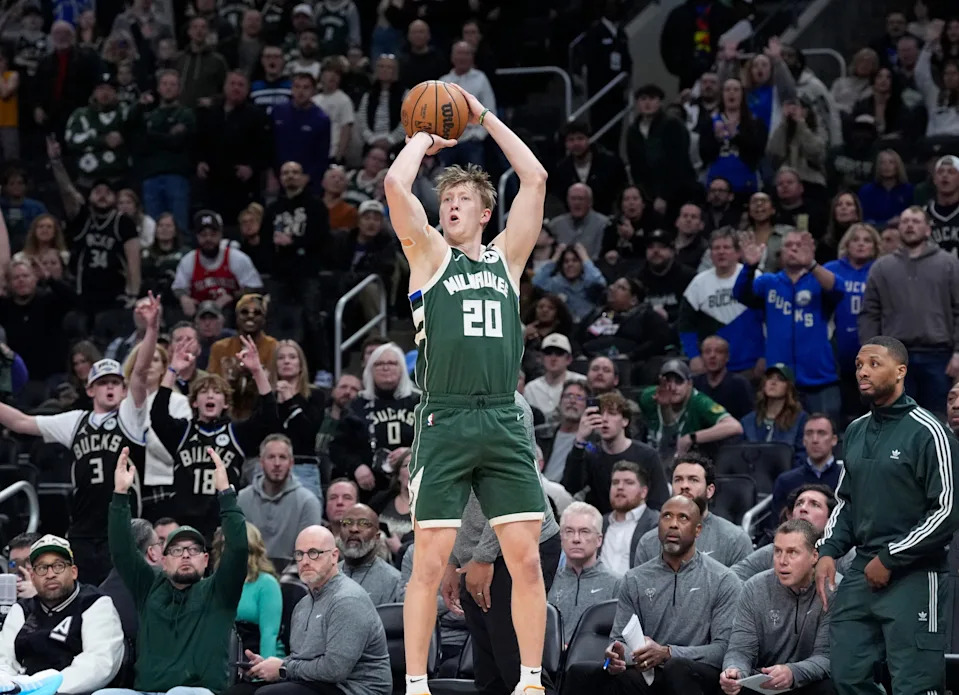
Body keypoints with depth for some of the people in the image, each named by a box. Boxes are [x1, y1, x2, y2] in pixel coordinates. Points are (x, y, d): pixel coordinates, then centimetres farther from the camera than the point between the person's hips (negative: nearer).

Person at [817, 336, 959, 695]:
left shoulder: (927, 433, -9)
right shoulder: (856, 432, 14)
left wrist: (890, 559, -11)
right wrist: (828, 551, 7)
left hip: (913, 580, -7)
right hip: (862, 573, 7)